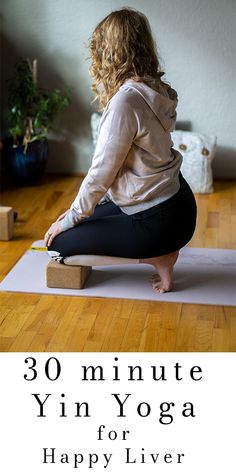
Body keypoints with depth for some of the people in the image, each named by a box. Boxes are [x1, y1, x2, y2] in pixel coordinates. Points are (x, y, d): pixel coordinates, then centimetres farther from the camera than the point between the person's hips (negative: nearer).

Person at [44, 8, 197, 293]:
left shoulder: (125, 101, -24)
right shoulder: (153, 89, 4)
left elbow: (101, 173, -19)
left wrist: (70, 220, -4)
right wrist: (78, 211, 13)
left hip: (161, 219, -9)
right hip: (170, 199, 9)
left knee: (60, 240, -1)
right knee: (82, 221, 23)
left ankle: (157, 257, 1)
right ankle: (161, 249, 13)